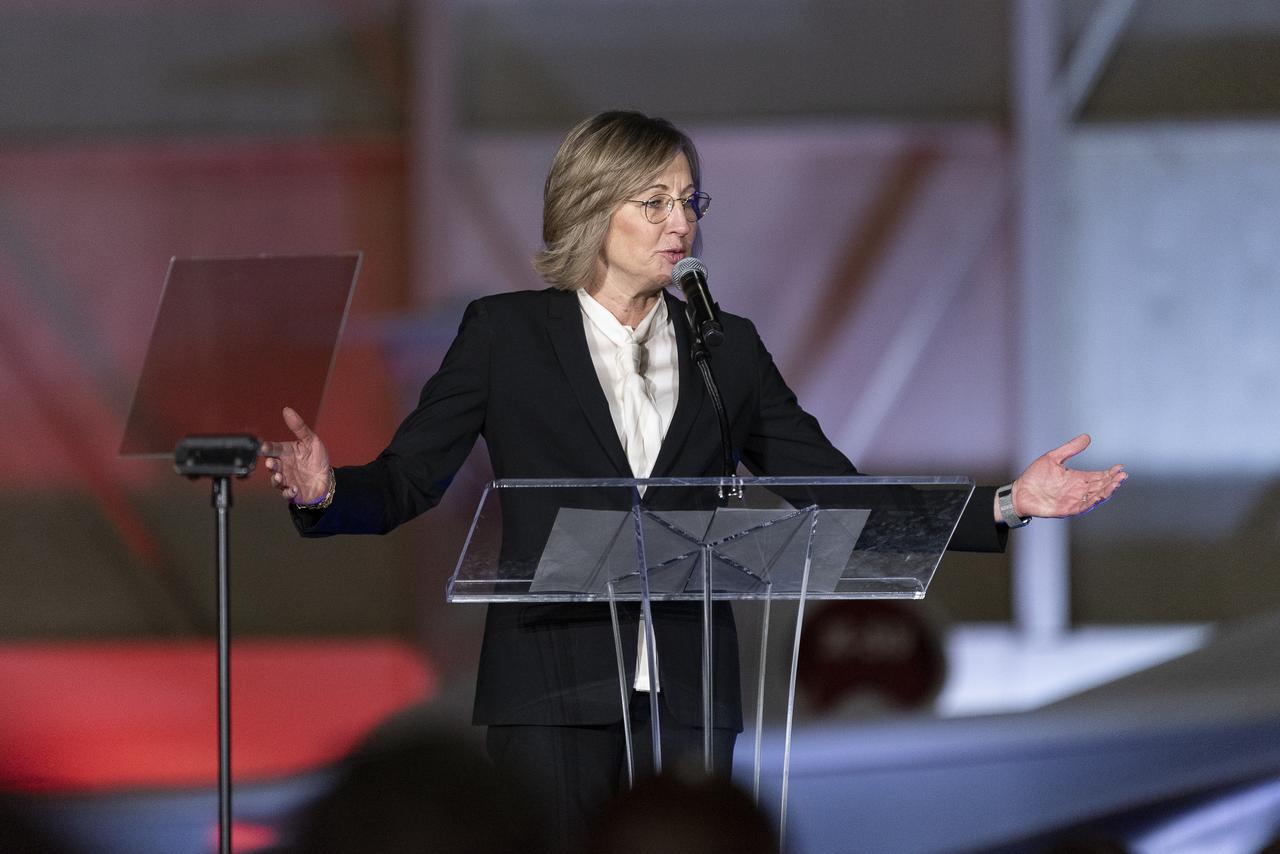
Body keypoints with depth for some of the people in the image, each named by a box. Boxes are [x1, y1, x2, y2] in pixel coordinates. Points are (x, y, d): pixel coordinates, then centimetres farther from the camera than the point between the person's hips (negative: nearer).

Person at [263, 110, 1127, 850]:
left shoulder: (726, 348, 13)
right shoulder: (505, 333, 4)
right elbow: (406, 483, -1)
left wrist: (1005, 506, 1)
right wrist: (325, 491, -24)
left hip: (687, 699, 3)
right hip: (553, 692, -3)